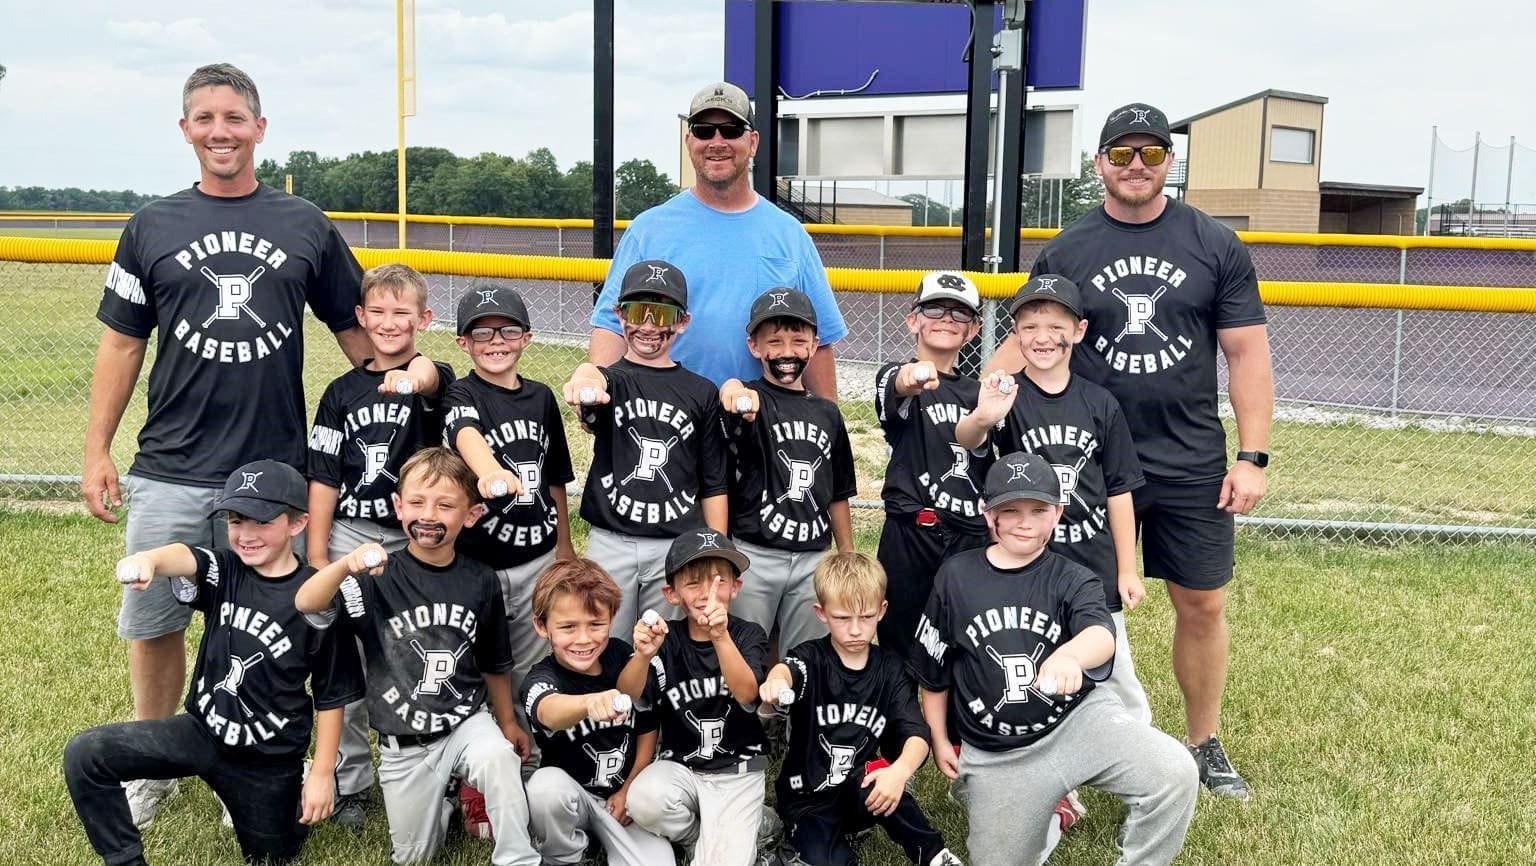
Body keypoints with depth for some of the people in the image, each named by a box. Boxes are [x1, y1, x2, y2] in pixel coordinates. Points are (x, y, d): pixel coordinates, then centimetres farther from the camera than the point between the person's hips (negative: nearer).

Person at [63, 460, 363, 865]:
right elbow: (183, 557, -33)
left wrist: (322, 774, -8)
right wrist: (148, 559, -57)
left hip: (269, 758, -3)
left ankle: (294, 791, 44)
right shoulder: (224, 573, -8)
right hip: (202, 729, 3)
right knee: (84, 755, -14)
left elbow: (331, 696, -9)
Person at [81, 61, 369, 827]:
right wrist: (97, 452, 4)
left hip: (274, 470, 0)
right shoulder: (153, 227, 6)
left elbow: (356, 331, 11)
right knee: (153, 625, 8)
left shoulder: (306, 227, 5)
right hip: (170, 472, 1)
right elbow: (121, 343, 8)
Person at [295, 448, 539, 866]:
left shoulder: (480, 581, -5)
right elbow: (306, 605, -29)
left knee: (498, 757, -34)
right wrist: (345, 565, -47)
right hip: (404, 745, 0)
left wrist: (508, 722, 17)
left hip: (466, 724, 0)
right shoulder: (381, 578, -12)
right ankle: (444, 798, 42)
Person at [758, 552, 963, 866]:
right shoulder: (812, 658, -9)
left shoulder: (891, 669, -2)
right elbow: (789, 669, -34)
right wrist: (776, 680, -60)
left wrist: (900, 770, -38)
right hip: (807, 799, -2)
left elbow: (917, 734, -14)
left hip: (861, 793, 2)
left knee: (879, 778, -32)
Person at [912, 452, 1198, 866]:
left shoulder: (1071, 579, -5)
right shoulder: (955, 577, -2)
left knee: (1176, 774, -25)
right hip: (995, 753, 2)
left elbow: (1102, 634, -29)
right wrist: (939, 739, 13)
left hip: (1078, 720, -1)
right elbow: (932, 667, 10)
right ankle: (1043, 803, 33)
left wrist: (1069, 655, -51)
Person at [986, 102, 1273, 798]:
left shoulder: (1216, 246, 3)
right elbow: (1024, 346, 2)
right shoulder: (1065, 252, 3)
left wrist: (1252, 458, -4)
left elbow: (1247, 354, 2)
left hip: (1192, 467, 1)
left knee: (1203, 605, 8)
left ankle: (1204, 745, 27)